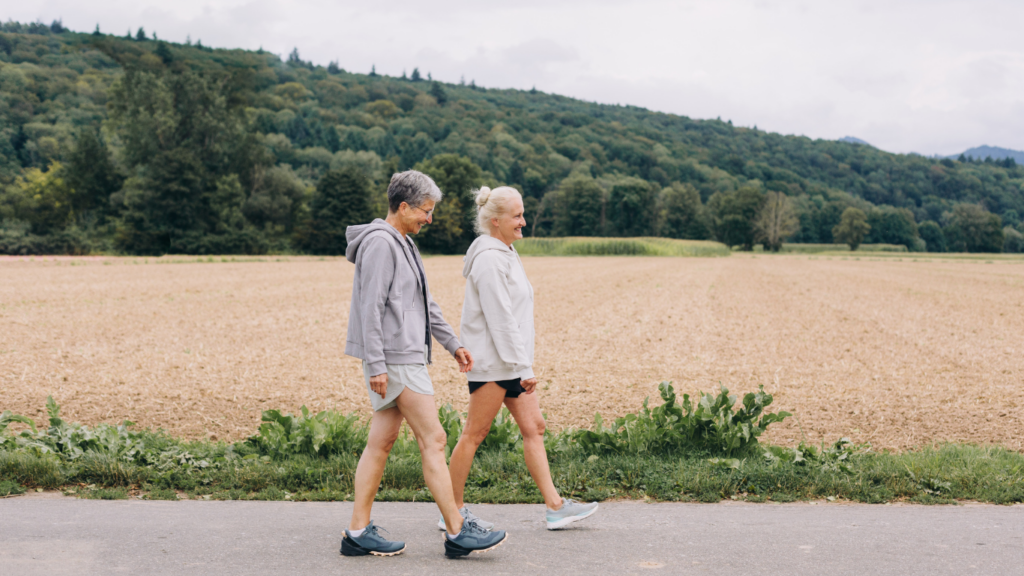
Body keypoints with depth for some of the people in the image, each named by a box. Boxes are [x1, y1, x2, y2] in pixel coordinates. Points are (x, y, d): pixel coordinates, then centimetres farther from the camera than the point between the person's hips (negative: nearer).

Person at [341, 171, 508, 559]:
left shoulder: (403, 244, 19)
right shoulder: (380, 243, -13)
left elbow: (425, 304, 24)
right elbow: (370, 308, -18)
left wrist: (453, 344, 24)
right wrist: (376, 365, -21)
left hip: (406, 356, 10)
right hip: (394, 359, -10)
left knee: (381, 442, 9)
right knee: (433, 440, -6)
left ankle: (359, 532, 14)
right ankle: (457, 533, 0)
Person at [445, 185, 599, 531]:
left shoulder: (504, 253, 15)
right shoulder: (489, 259, -17)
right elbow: (500, 319, -21)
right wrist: (523, 368, -21)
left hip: (511, 362, 10)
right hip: (492, 361, -10)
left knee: (533, 428, 9)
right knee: (475, 434, -2)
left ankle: (555, 507, 12)